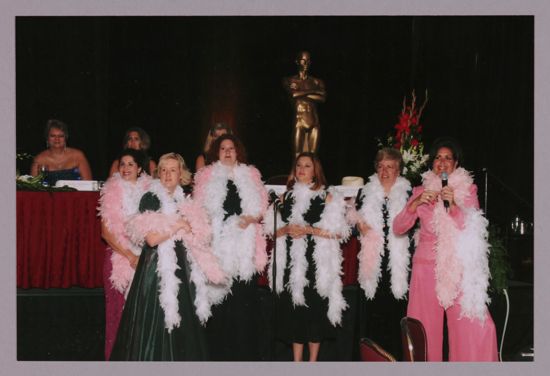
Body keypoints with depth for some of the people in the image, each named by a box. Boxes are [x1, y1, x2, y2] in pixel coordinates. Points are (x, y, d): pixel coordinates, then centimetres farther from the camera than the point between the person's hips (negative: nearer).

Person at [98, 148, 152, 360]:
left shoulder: (148, 191, 6)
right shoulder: (112, 192, 1)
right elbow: (106, 232, -2)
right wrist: (130, 256, -10)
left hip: (144, 257, 1)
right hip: (118, 257, -1)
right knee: (118, 309, -1)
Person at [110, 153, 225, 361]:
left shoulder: (183, 201, 14)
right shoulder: (151, 198, -6)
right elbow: (151, 239, -17)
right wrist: (178, 226, -11)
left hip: (182, 270, 6)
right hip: (158, 270, -6)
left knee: (183, 327, 8)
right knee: (157, 327, -5)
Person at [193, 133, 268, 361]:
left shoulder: (251, 175, 14)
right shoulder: (207, 176, 11)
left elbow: (262, 208, 11)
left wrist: (251, 218, -8)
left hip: (244, 247, 1)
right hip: (217, 244, -1)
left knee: (244, 299, -2)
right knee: (218, 298, -5)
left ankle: (245, 353, 5)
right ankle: (219, 353, 4)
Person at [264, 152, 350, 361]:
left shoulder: (327, 197, 2)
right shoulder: (286, 196, 13)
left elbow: (338, 232, -6)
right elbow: (273, 231, 12)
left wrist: (309, 230, -14)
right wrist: (287, 229, -9)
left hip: (317, 264, -3)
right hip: (292, 264, 3)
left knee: (315, 311, -1)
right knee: (294, 312, 5)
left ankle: (312, 361, 11)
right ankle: (297, 361, 14)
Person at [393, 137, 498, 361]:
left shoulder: (468, 189, 9)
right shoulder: (421, 191, 11)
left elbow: (472, 228, -3)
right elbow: (398, 228, 3)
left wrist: (453, 204, -19)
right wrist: (417, 203, -12)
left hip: (459, 269, -1)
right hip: (427, 266, 1)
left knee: (475, 326, -12)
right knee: (425, 329, -1)